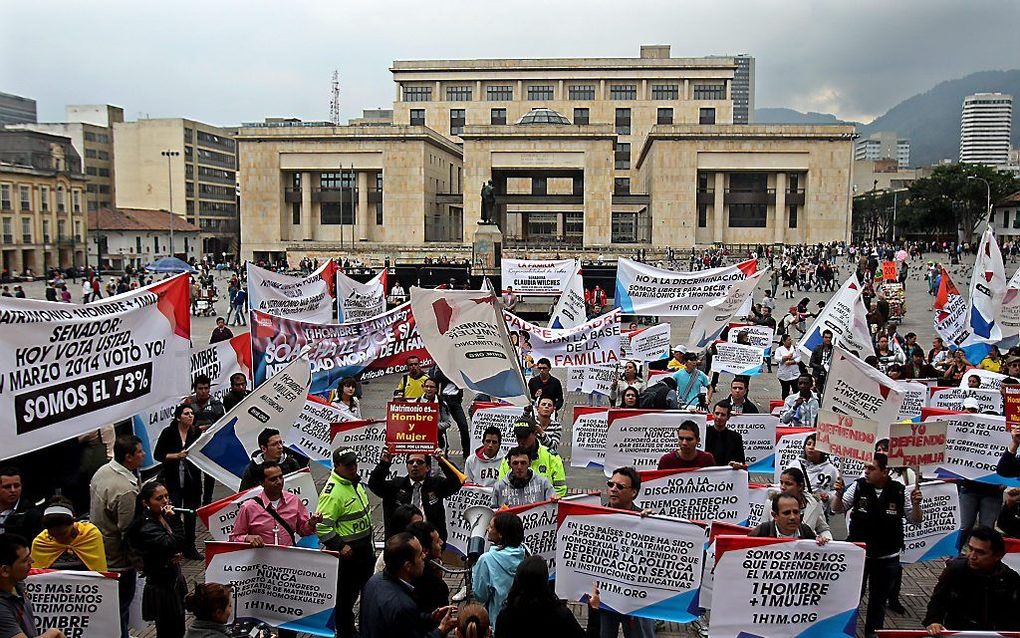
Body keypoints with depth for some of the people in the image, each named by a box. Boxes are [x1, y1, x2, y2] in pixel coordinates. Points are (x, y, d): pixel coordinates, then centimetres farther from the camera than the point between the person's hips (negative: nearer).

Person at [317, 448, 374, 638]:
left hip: (364, 549, 9)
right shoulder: (332, 492, -23)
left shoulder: (355, 483, 6)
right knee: (346, 596, 5)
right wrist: (340, 546, -27)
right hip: (346, 552, -9)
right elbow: (323, 526, -26)